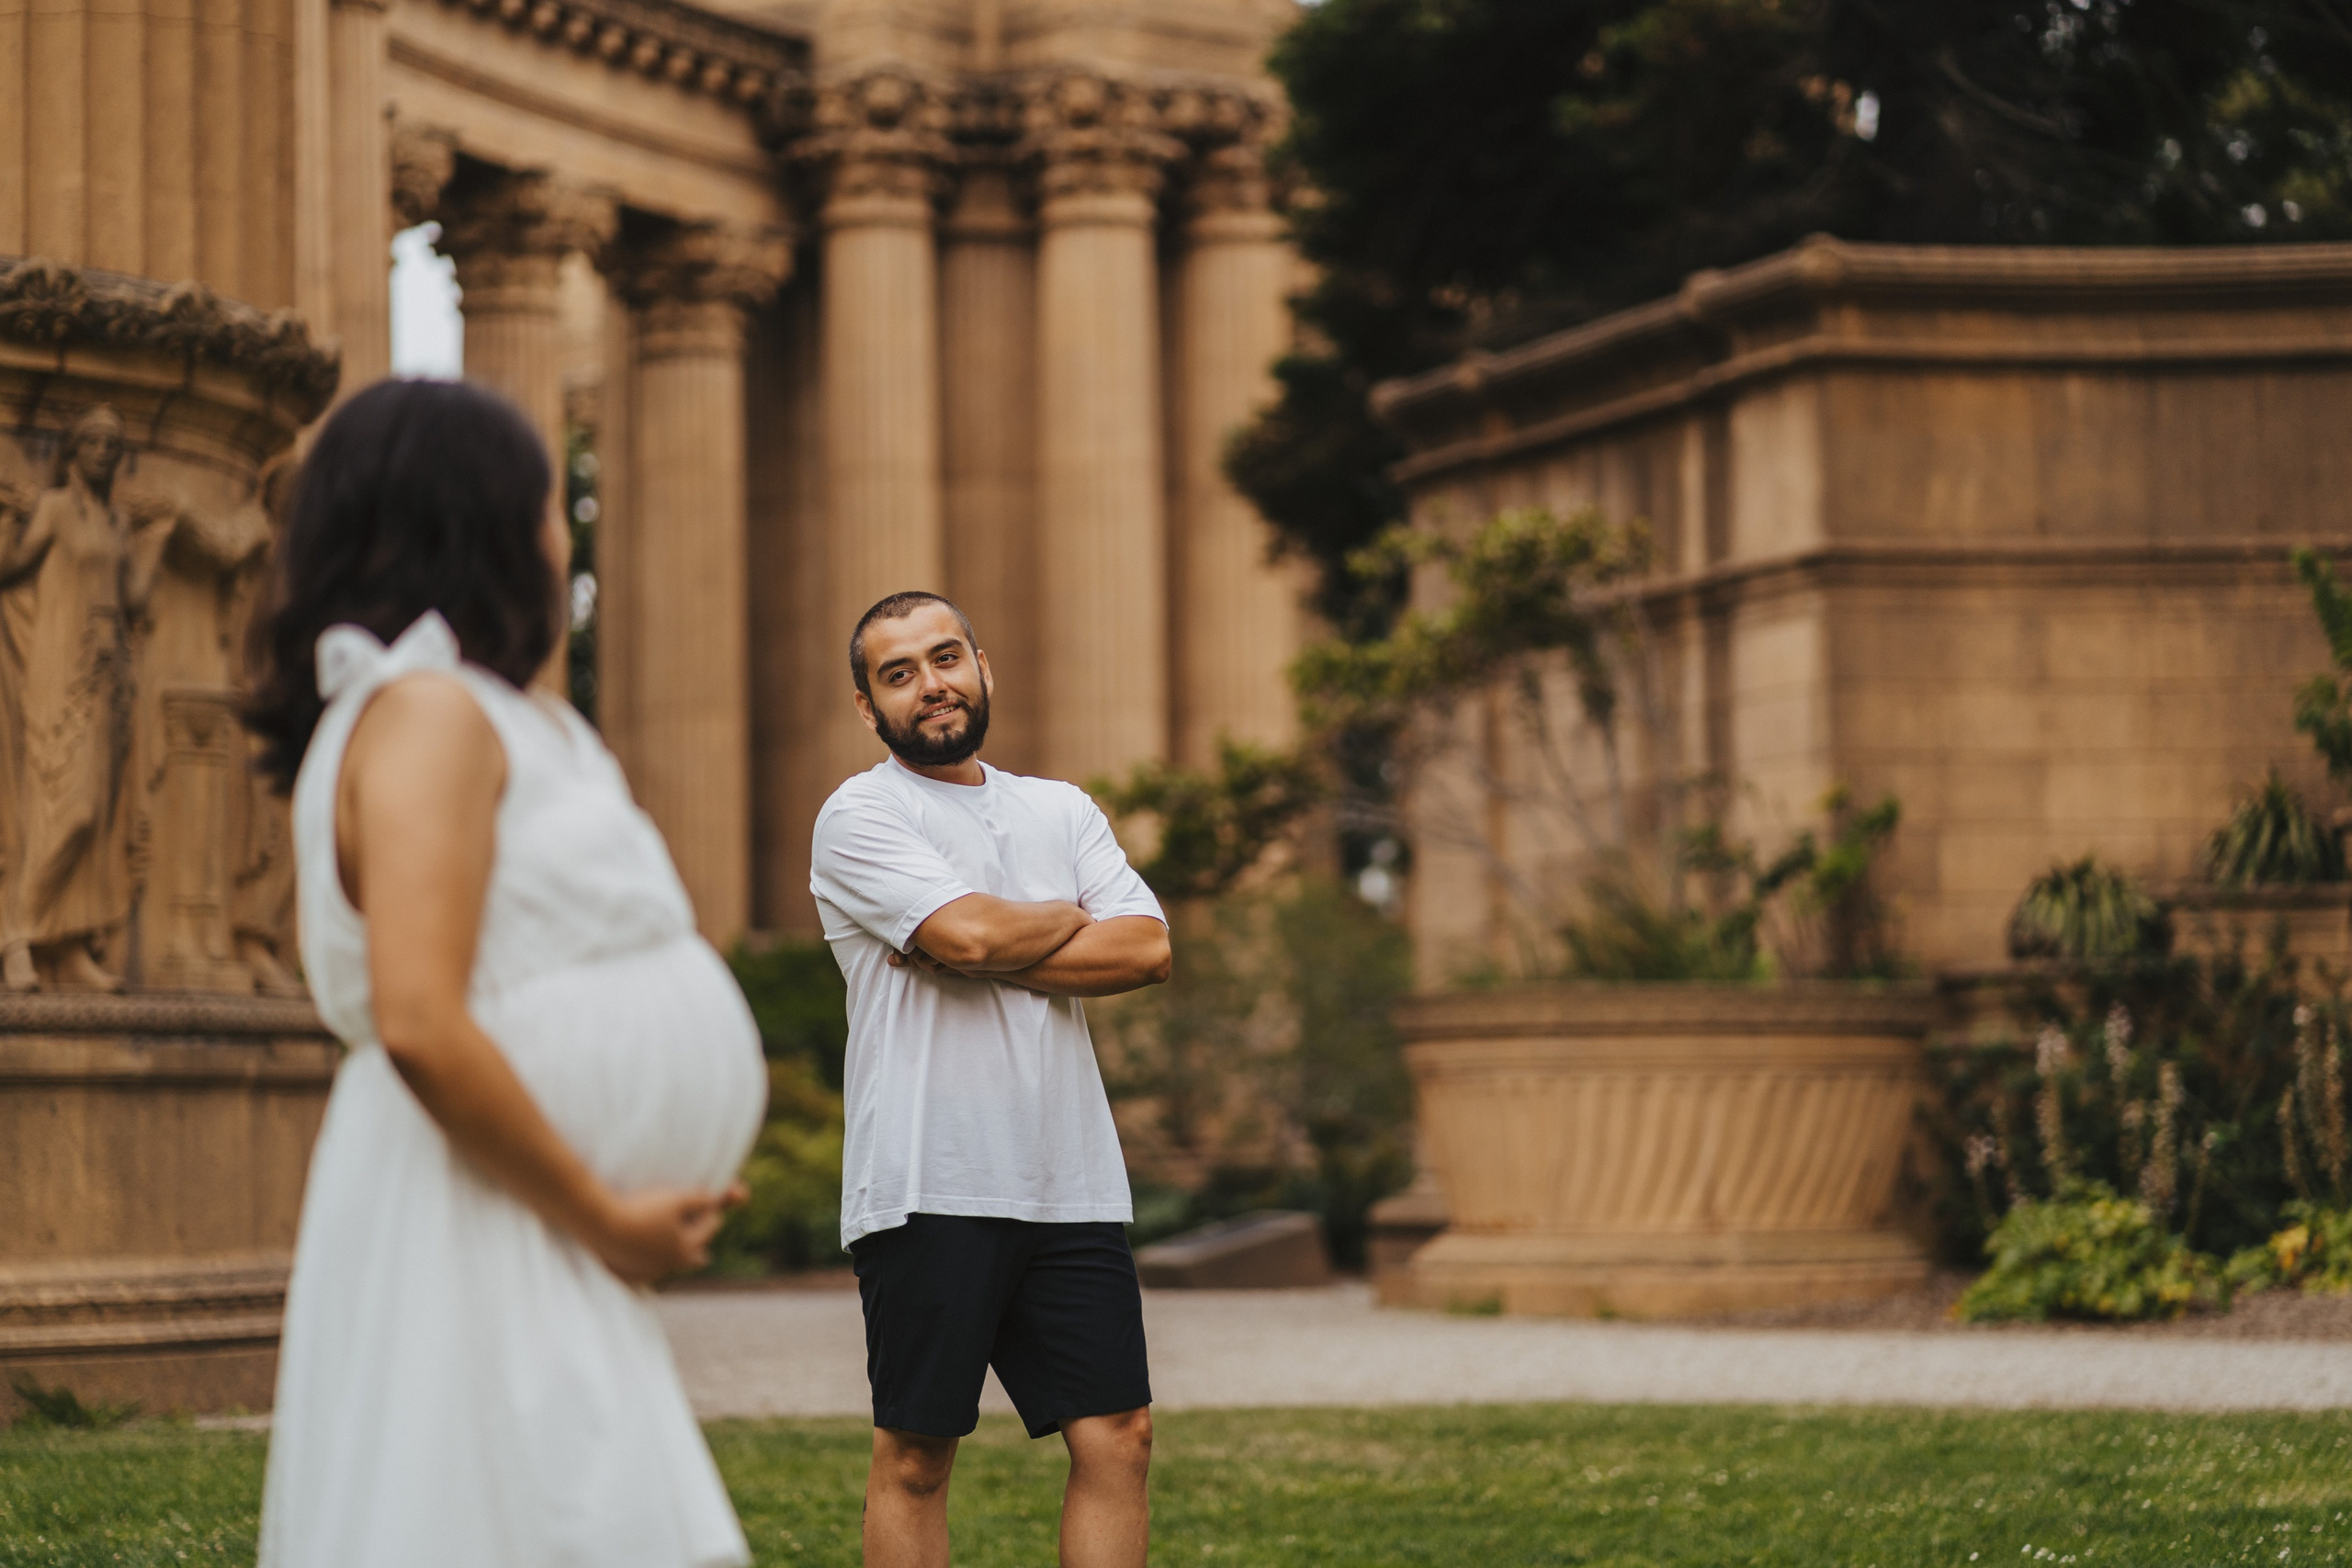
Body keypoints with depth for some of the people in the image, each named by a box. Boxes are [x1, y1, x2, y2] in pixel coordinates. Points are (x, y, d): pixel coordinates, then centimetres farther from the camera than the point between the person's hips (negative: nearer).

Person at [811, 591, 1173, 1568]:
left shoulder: (1061, 811, 17)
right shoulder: (860, 816, 0)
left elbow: (1146, 950, 2)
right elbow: (971, 932, -16)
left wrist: (993, 955, -8)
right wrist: (1071, 919, 4)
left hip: (1071, 1183, 5)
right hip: (930, 1185, -5)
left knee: (1116, 1435, 1)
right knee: (915, 1453, 0)